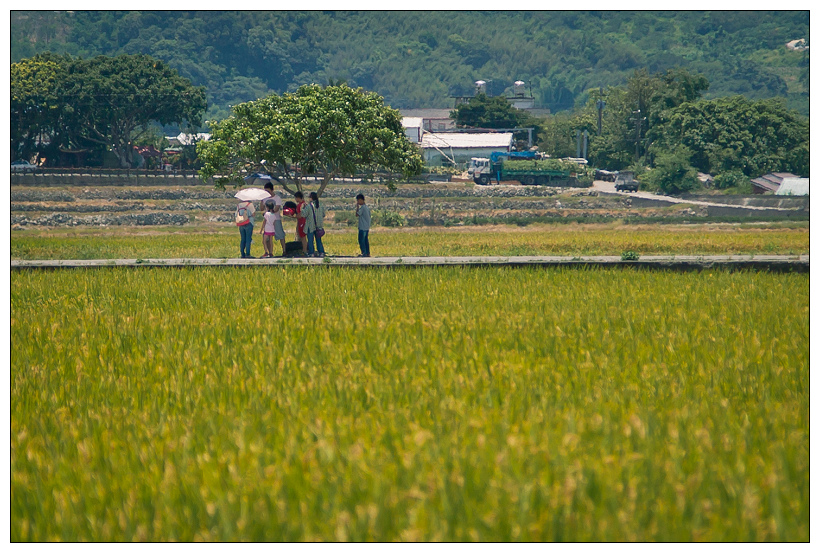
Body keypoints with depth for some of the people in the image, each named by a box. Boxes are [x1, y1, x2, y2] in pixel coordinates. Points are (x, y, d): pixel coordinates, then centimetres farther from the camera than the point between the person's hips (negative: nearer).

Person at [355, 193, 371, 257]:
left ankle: (364, 253, -8)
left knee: (361, 240, -5)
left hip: (362, 227, -9)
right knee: (366, 240, 11)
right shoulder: (367, 207, 13)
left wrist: (357, 207, -8)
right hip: (367, 227, 9)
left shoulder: (362, 207, -15)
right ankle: (368, 253, 11)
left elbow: (357, 214, -15)